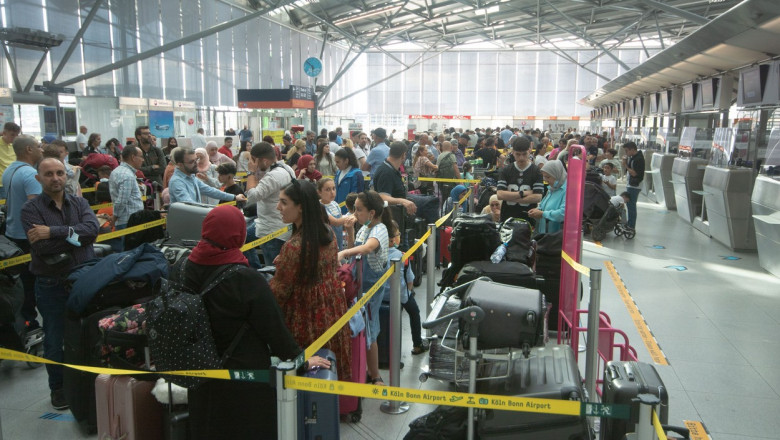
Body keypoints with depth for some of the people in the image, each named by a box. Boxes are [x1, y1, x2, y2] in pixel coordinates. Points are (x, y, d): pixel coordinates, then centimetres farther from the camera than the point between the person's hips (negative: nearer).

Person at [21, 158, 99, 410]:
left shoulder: (79, 203, 4)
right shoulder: (31, 209, -6)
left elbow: (92, 228, -17)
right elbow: (41, 247, -21)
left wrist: (54, 232, -22)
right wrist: (75, 234, -13)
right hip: (51, 286, -2)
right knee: (55, 339, 10)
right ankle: (58, 387, 28)